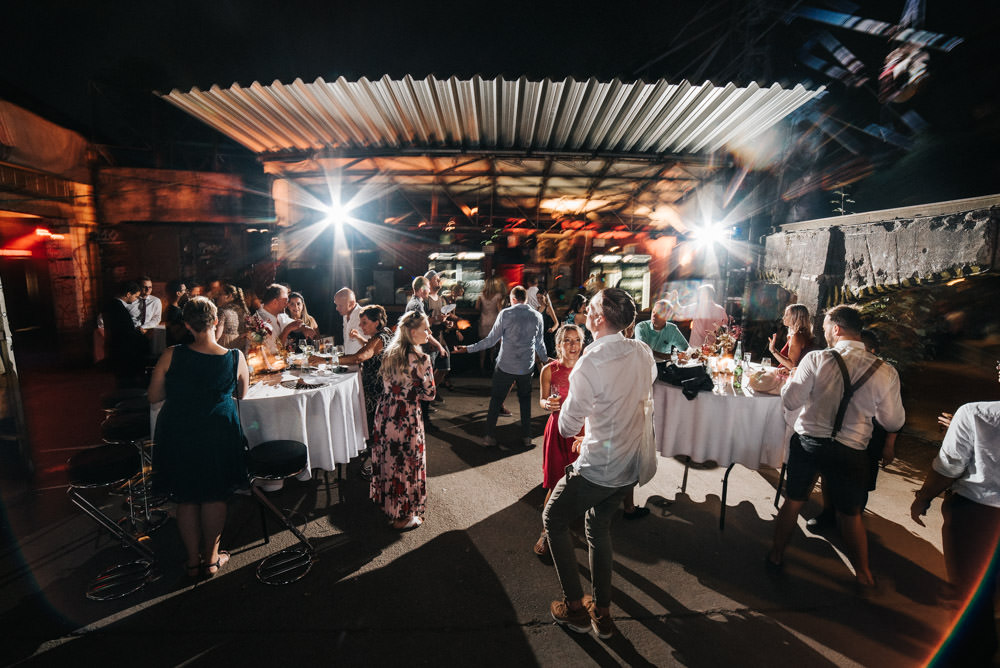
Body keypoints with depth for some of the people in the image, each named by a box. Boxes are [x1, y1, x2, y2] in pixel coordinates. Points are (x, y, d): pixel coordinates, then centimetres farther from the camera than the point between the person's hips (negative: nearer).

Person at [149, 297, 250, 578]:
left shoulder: (171, 356, -15)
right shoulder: (236, 358, -14)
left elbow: (153, 396, -4)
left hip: (178, 436, 1)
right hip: (219, 436, 0)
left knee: (186, 498, 19)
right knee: (215, 497, 19)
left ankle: (193, 560, 33)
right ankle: (211, 558, 33)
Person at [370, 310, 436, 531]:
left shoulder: (389, 353, 1)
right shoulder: (421, 359, -20)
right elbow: (429, 394, -14)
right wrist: (414, 391, 3)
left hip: (385, 413, 7)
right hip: (407, 418, -7)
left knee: (387, 460, 22)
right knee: (406, 464, 10)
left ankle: (386, 503, 43)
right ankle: (402, 517, 26)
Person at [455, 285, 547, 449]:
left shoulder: (505, 314, -7)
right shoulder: (537, 316, 1)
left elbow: (491, 340, -8)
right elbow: (539, 344, 9)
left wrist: (469, 348, 1)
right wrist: (545, 359, 28)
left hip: (505, 366, -2)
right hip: (527, 367, 3)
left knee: (496, 400, 9)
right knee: (525, 400, 16)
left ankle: (490, 436, 13)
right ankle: (526, 437, 19)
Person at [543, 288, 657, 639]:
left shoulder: (589, 364, -26)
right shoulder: (643, 352, -3)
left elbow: (567, 427, -18)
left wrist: (569, 399, 2)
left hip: (597, 468, -7)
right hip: (631, 464, 7)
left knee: (554, 520, 17)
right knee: (599, 528, 25)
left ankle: (575, 608, 25)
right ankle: (602, 613, 36)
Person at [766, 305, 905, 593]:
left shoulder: (816, 359, -14)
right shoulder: (885, 372, -7)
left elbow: (790, 401, -13)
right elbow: (894, 422, 2)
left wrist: (792, 378, 6)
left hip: (807, 442, -1)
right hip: (850, 451, 1)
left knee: (793, 501, 18)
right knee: (850, 514, 22)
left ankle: (776, 555, 35)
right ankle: (863, 576, 38)